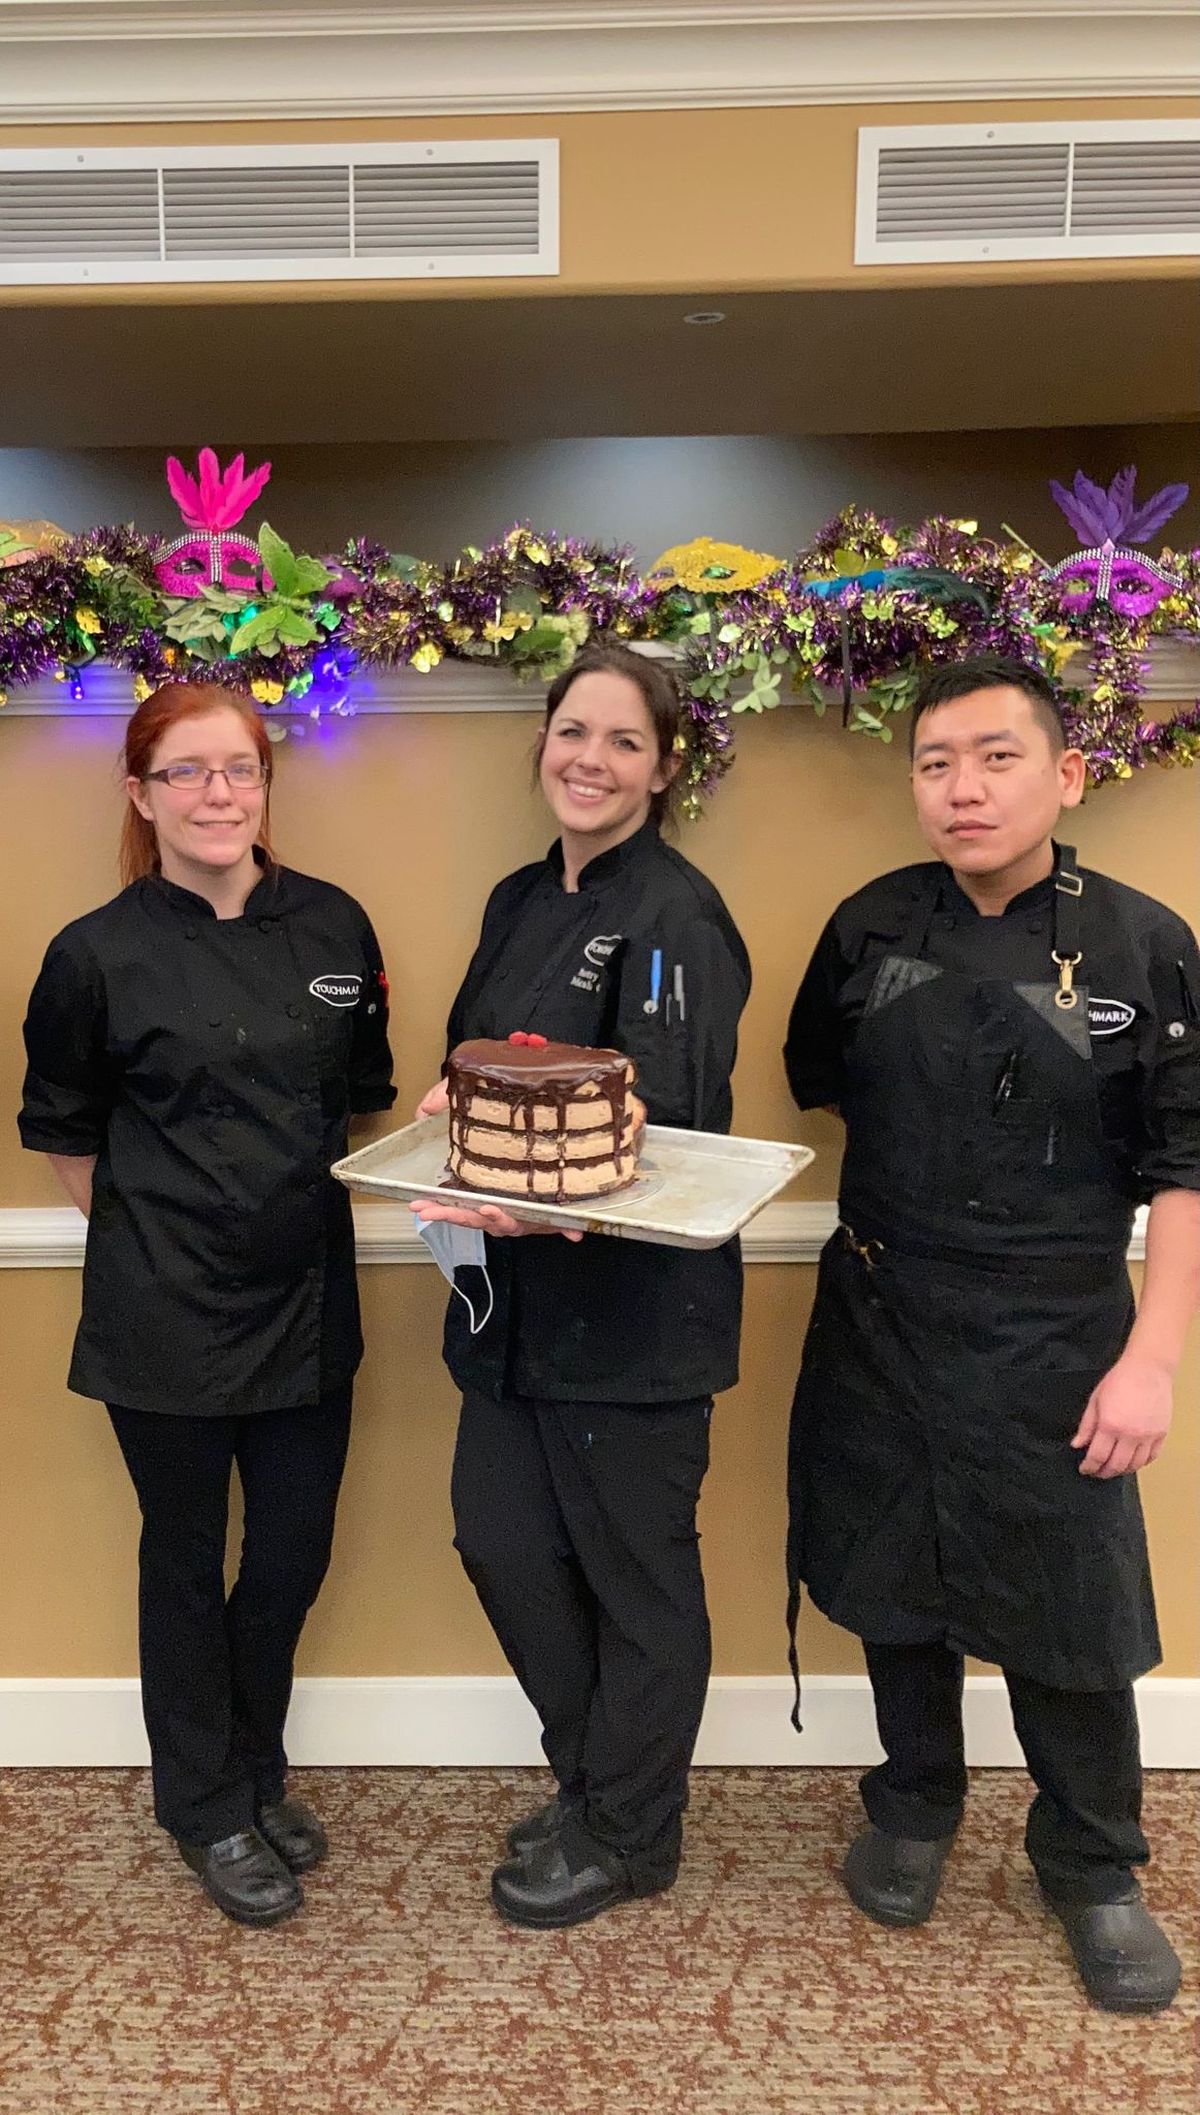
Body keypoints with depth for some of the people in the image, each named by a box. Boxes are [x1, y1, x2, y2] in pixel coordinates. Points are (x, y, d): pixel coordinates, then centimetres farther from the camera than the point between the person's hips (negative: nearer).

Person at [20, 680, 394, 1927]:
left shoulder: (333, 927, 0)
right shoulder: (99, 955, -9)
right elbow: (62, 1135, 2)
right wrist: (148, 1227, 2)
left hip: (306, 1298, 4)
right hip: (165, 1312, -3)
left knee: (293, 1555, 15)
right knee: (187, 1560, 13)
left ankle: (255, 1769, 43)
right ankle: (208, 1809, 37)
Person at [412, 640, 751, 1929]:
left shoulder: (676, 919, -14)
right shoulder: (520, 903, 11)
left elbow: (668, 1131, -19)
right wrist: (457, 1113, -6)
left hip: (633, 1302, -8)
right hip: (515, 1291, 8)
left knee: (634, 1571, 9)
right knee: (501, 1538, 15)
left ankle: (625, 1835, 32)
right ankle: (591, 1777, 40)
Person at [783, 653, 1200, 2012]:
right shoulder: (872, 929, -1)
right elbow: (816, 1086, 15)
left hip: (1056, 1344, -2)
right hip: (881, 1326, 3)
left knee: (1071, 1614, 9)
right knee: (894, 1586, 16)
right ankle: (913, 1812, 42)